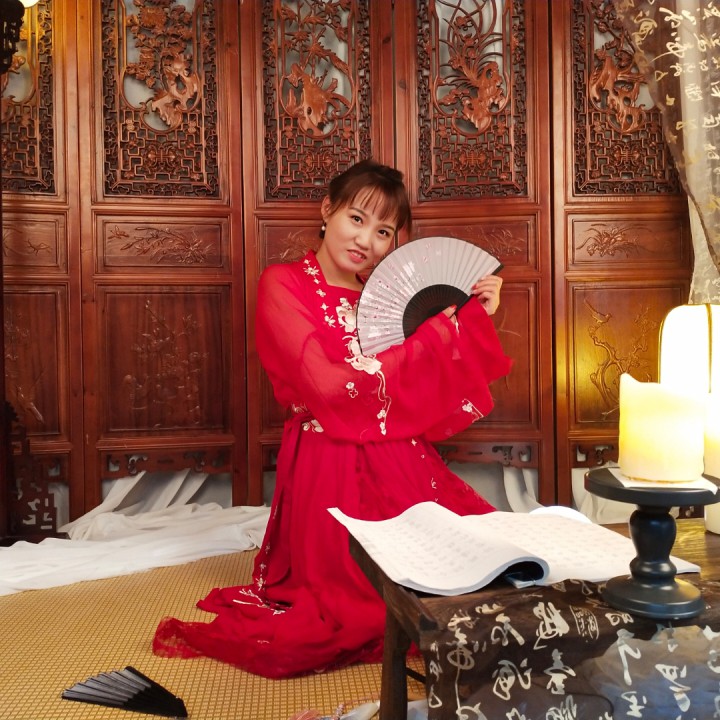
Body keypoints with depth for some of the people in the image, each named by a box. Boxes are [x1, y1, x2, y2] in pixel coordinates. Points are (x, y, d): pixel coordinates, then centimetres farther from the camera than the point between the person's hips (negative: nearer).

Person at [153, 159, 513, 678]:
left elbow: (441, 400, 10)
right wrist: (437, 330, -12)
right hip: (331, 470, -6)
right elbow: (330, 386, -17)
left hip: (403, 465, 6)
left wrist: (476, 318, 0)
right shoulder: (283, 286, -4)